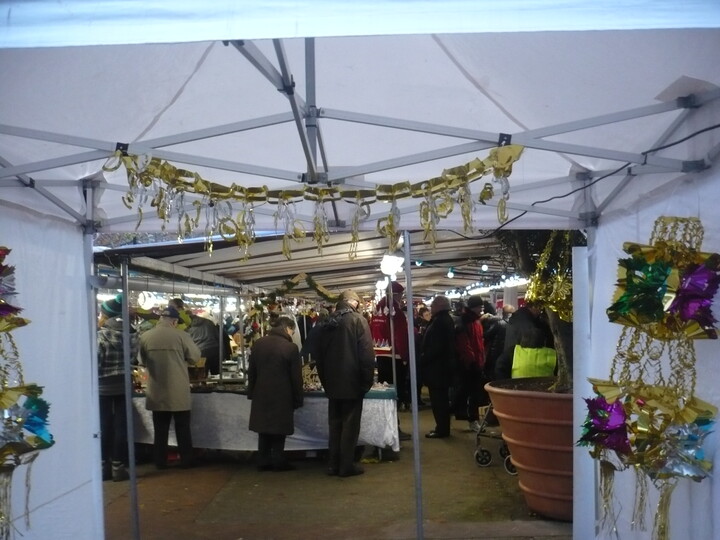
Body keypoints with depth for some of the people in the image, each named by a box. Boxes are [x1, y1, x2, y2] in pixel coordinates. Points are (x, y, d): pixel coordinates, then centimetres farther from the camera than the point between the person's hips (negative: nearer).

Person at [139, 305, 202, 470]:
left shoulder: (145, 337, -3)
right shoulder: (181, 335, -12)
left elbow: (143, 360, 11)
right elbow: (195, 357, -3)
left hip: (156, 393, 2)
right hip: (178, 392, -2)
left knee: (160, 430, 12)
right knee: (183, 429, 10)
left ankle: (160, 462, 17)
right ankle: (186, 461, 15)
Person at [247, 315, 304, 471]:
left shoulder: (258, 344, 5)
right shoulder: (291, 347, -12)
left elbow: (251, 371, 10)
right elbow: (296, 377, -9)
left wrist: (251, 392, 17)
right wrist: (297, 399, -1)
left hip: (261, 394, 5)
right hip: (282, 396, -5)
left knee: (264, 427, 11)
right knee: (278, 430, 3)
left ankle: (263, 461, 13)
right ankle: (278, 462, 7)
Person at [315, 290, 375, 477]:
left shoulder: (328, 323, 9)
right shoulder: (358, 320, -8)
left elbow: (320, 355, 13)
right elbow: (367, 354, -15)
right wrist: (367, 381, -7)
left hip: (332, 383, 5)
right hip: (352, 383, -5)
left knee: (335, 425, 12)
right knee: (350, 425, 1)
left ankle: (333, 464, 15)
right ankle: (347, 466, 4)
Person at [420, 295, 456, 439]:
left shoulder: (439, 321, -20)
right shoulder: (448, 320, 12)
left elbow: (435, 347, -25)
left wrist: (423, 359, -14)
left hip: (436, 366, -10)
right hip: (445, 364, 10)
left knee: (437, 399, -4)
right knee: (442, 397, 16)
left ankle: (441, 429, 0)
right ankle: (443, 427, 23)